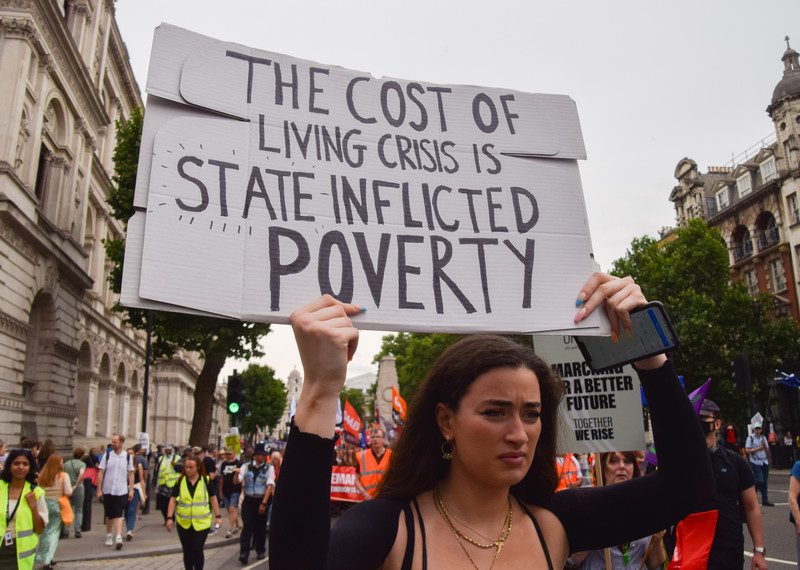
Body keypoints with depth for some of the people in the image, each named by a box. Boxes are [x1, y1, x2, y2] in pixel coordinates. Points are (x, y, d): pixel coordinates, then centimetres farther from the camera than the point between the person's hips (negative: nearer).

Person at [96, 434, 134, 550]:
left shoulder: (127, 456, 0)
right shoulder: (107, 455, -1)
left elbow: (130, 474, 5)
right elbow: (101, 473, 1)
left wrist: (131, 490, -1)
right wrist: (99, 490, -3)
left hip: (121, 491, -1)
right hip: (107, 490, 2)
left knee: (118, 515, -10)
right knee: (109, 515, 13)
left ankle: (118, 537, -14)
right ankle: (109, 536, 28)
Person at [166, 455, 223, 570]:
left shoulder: (207, 481, -3)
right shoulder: (179, 481, 1)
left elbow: (213, 499, 3)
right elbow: (173, 500, 3)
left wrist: (217, 516, 1)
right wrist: (170, 518, -6)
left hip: (202, 523, -2)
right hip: (183, 523, 2)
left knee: (197, 551, -8)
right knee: (187, 552, 12)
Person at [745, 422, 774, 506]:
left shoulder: (763, 438, 13)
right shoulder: (750, 438, -4)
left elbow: (766, 449, 14)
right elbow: (747, 450, -9)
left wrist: (764, 446, -7)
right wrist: (758, 448, -14)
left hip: (764, 462, 6)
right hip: (755, 462, -6)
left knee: (765, 481, 4)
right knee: (760, 481, -13)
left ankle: (765, 500, 10)